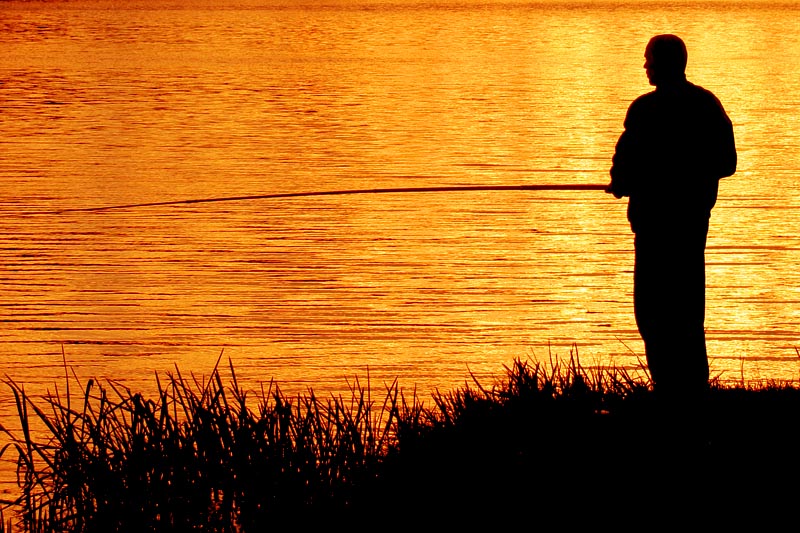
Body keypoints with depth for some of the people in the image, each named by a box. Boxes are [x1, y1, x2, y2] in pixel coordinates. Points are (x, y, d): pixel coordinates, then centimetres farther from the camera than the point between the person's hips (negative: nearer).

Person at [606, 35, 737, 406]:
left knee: (653, 307, -3)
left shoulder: (646, 110, -15)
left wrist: (620, 185, 6)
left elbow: (628, 163, -15)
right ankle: (694, 386, 21)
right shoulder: (708, 104, 6)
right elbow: (726, 163, 11)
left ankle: (670, 388, -7)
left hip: (657, 215, -7)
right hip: (696, 213, 7)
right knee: (688, 303, 17)